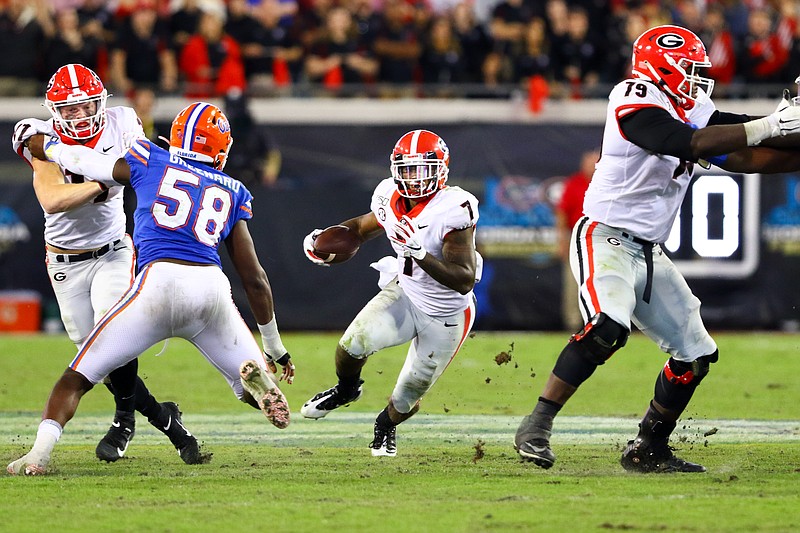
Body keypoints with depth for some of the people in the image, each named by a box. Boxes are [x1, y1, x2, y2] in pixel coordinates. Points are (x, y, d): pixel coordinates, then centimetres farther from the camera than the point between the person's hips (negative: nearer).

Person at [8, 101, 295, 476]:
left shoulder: (149, 163, 15)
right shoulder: (233, 193, 20)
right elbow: (254, 278, 21)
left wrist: (44, 143, 49)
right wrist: (273, 346, 31)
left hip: (160, 281, -2)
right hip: (212, 287, 2)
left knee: (78, 377, 6)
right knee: (251, 385, 16)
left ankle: (39, 454, -15)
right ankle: (255, 374, -21)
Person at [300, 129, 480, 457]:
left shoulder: (452, 211, -30)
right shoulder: (392, 200, -10)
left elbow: (465, 281, -34)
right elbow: (364, 226, 15)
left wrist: (420, 253, -45)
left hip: (445, 317, -4)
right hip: (405, 294, 4)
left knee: (407, 398, 10)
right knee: (354, 343, -22)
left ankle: (386, 426, 47)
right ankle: (346, 390, 13)